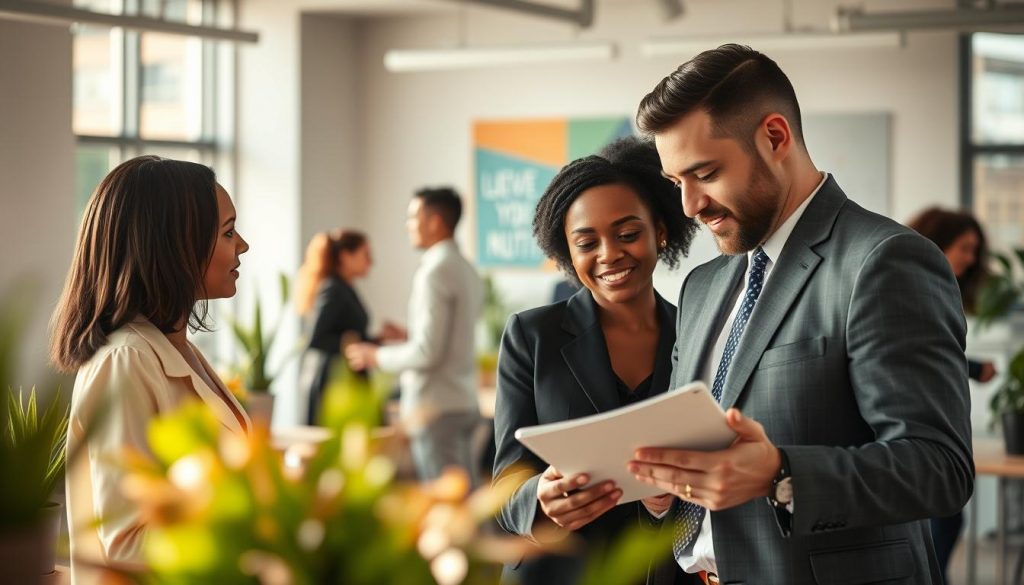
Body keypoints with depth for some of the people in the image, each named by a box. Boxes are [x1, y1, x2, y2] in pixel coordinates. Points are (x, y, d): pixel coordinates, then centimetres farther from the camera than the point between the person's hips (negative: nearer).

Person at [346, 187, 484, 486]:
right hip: (465, 402, 9)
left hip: (436, 408, -9)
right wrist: (407, 336, 23)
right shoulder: (467, 271, 12)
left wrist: (375, 356, -5)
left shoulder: (434, 272, -14)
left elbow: (427, 352, -18)